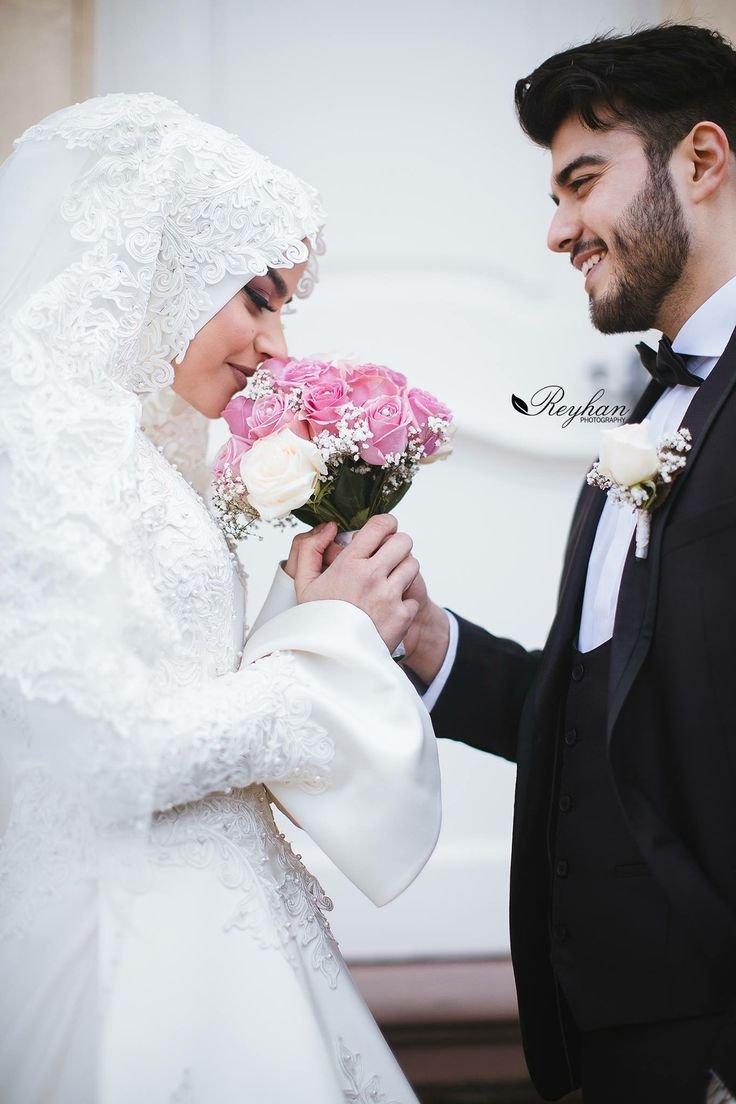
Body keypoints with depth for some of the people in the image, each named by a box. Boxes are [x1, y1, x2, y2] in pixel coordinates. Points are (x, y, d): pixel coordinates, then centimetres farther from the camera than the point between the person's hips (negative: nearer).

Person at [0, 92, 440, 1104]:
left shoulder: (127, 442, 11)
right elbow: (122, 762, -22)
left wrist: (315, 619, 4)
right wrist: (333, 637, -9)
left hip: (213, 929, 9)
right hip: (126, 954, -9)